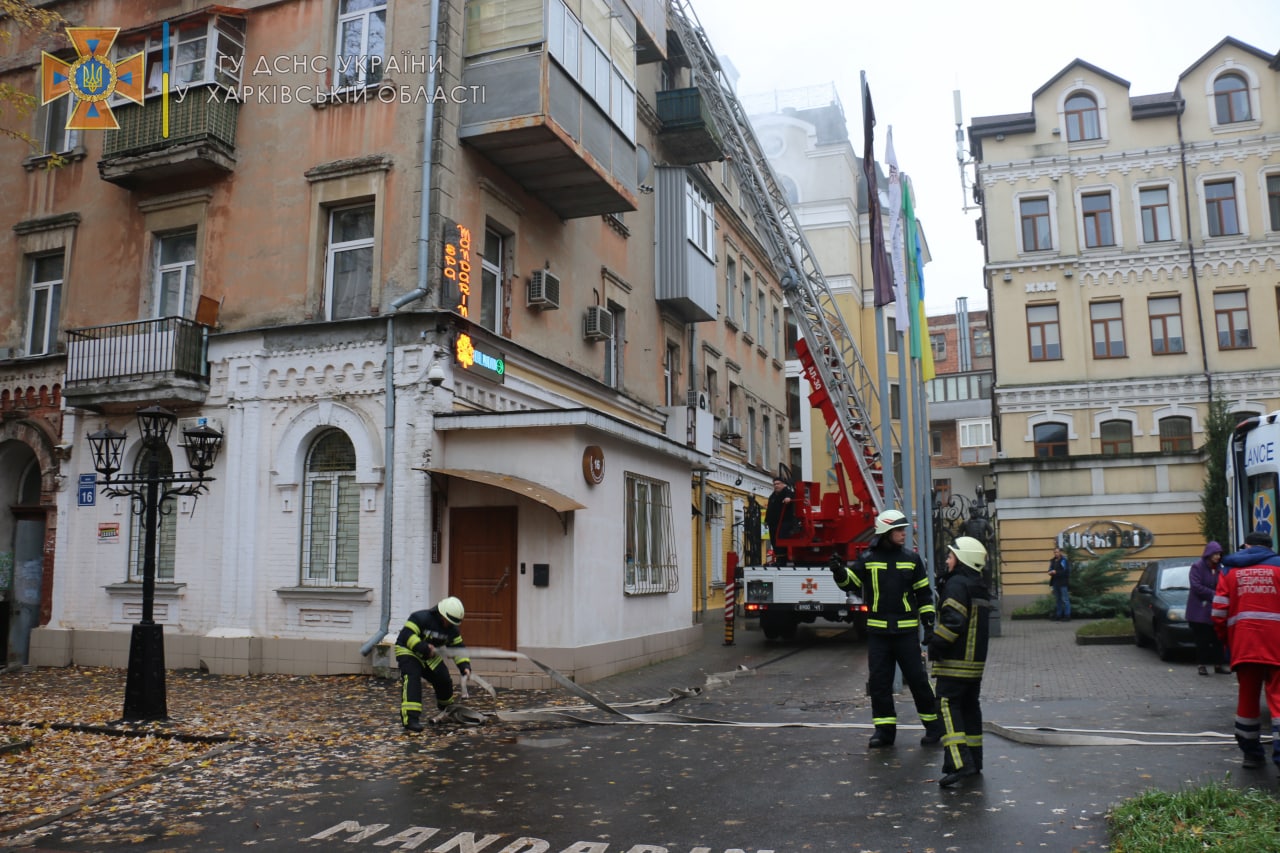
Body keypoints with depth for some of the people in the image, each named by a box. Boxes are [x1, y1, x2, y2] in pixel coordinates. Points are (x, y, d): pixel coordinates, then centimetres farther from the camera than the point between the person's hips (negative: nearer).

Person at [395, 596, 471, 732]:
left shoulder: (451, 629, -5)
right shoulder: (420, 618, -26)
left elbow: (458, 648, -4)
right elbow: (406, 636, -34)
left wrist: (465, 666, -20)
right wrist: (424, 648, -41)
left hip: (431, 656, 6)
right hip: (408, 652, -6)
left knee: (444, 680, 4)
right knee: (412, 680, -28)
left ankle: (447, 708, 34)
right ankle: (410, 718, -34)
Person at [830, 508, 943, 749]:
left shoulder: (911, 559, 3)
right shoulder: (868, 559, 1)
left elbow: (923, 593, 7)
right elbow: (850, 582, -1)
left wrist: (928, 621, 2)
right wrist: (839, 572, -21)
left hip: (906, 631, -1)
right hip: (878, 631, 1)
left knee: (917, 678, 2)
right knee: (878, 681, 4)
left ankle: (934, 724, 17)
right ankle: (884, 729, 13)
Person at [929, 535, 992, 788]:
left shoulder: (956, 584, -15)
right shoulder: (980, 587, 16)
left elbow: (952, 622, -23)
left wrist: (935, 646, -15)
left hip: (955, 663, -10)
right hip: (976, 662, 10)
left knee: (948, 707, -11)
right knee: (970, 708, 16)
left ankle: (959, 763, -20)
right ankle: (974, 761, 22)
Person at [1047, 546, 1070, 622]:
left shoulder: (1064, 560, -9)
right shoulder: (1053, 561, 13)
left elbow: (1066, 571, -16)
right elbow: (1050, 570, 21)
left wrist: (1056, 572, -20)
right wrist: (1051, 572, -2)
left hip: (1063, 583, -7)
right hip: (1055, 583, 7)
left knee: (1065, 600, -4)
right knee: (1057, 600, 13)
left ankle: (1067, 616, 1)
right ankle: (1058, 615, 20)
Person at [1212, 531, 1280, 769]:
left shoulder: (1230, 570, 10)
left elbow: (1219, 613, 3)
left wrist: (1225, 640, 16)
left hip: (1243, 644, 2)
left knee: (1247, 698, 12)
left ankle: (1251, 753, 20)